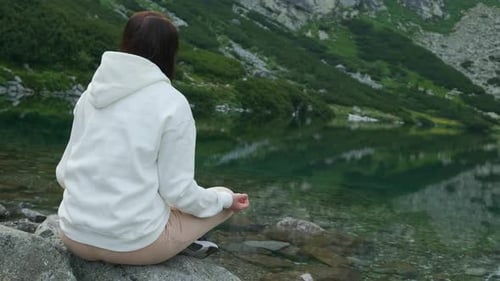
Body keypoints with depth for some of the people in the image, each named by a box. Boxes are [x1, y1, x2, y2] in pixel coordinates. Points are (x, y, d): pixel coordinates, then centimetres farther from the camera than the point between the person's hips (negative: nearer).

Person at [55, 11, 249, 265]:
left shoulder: (92, 93, 5)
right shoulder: (172, 103, -11)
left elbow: (64, 173, 8)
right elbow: (178, 192, -11)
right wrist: (226, 200, 8)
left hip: (75, 236, 6)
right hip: (133, 243, -5)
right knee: (222, 199, 20)